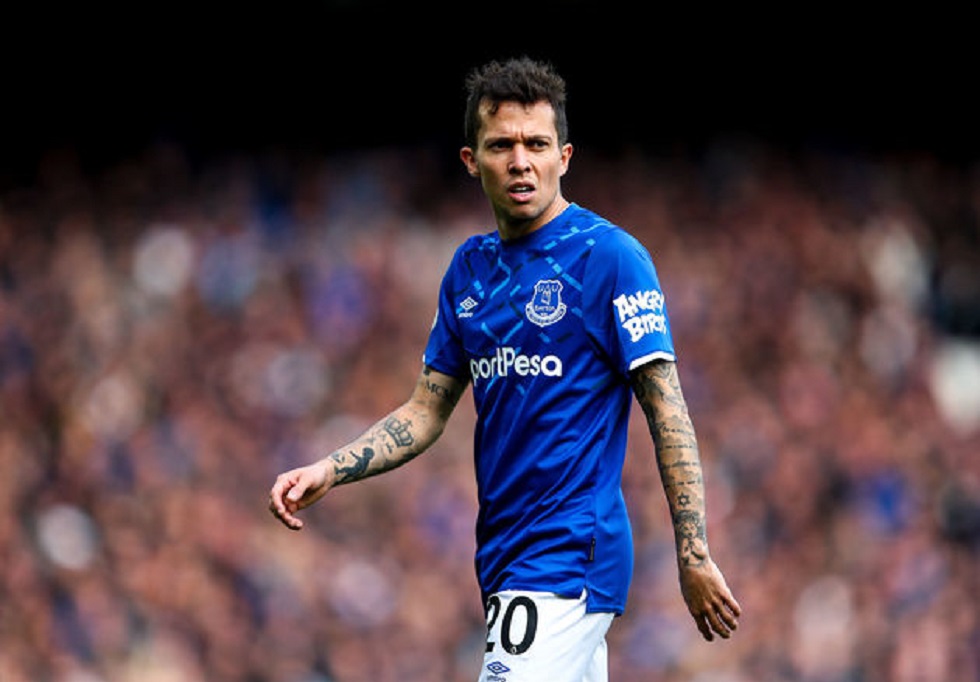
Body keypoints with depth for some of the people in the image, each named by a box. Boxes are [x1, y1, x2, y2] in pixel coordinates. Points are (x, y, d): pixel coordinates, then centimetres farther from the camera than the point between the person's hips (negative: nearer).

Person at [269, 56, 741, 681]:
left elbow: (667, 410, -10)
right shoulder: (470, 268, 13)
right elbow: (428, 410, 17)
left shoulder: (611, 255, -8)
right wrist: (327, 471, 2)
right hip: (508, 559, 7)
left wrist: (695, 557, -14)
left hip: (571, 555, -7)